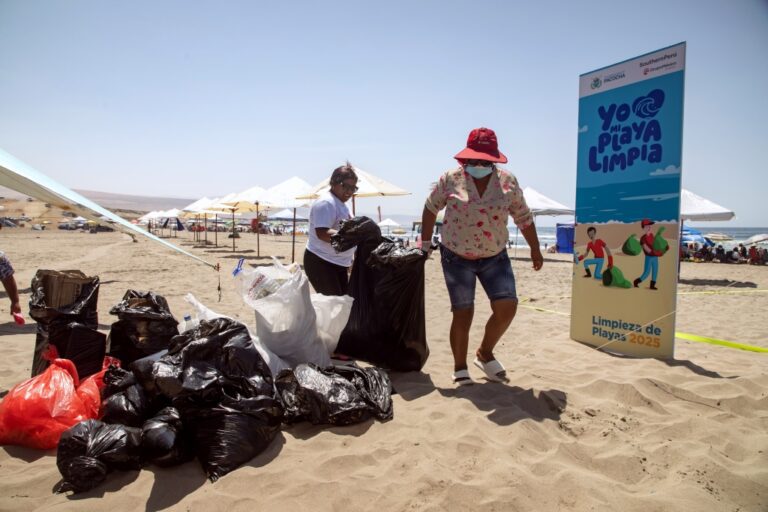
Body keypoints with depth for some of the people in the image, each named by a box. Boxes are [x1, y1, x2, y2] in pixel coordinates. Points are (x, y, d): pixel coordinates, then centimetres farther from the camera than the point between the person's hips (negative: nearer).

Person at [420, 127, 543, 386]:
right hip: (457, 258, -2)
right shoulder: (451, 179, -8)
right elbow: (431, 208, 6)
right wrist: (425, 243, 5)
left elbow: (524, 218, 6)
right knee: (462, 313, -1)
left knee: (507, 307, -9)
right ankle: (460, 368, 17)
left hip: (495, 257, 2)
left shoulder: (508, 182, -3)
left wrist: (535, 250, 9)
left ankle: (485, 353, 18)